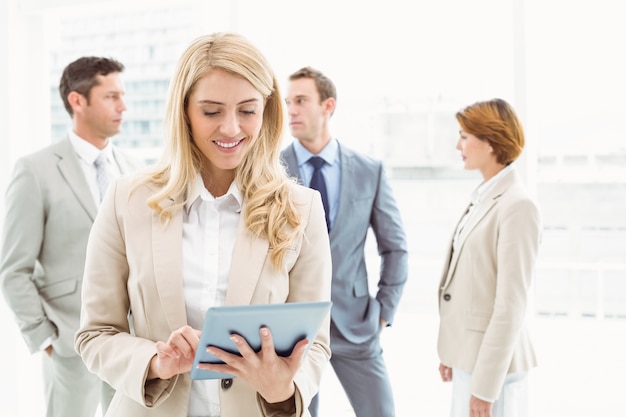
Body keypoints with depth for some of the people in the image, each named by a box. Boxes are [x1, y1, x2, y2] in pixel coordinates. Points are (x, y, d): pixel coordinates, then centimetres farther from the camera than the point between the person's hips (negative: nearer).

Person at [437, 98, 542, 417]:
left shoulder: (517, 206, -16)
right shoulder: (482, 199, 9)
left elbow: (512, 304, -19)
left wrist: (486, 385, -18)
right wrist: (451, 351, 13)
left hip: (494, 361, -8)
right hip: (469, 356, 8)